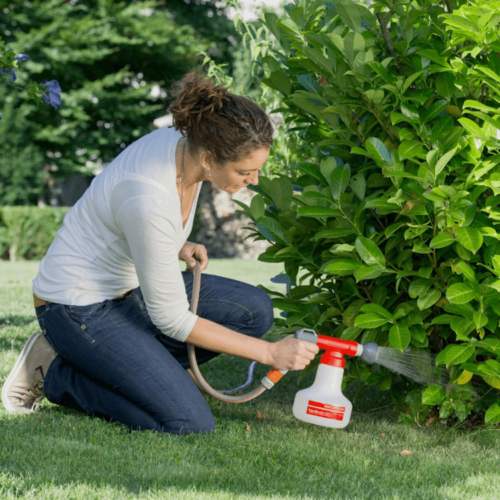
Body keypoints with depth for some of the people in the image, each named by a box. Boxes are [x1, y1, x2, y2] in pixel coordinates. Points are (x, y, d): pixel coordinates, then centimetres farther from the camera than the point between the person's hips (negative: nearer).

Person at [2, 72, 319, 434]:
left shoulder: (186, 143, -10)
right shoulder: (150, 201, -35)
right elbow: (172, 320, -23)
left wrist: (180, 246, -5)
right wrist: (270, 353, -19)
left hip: (128, 287, 9)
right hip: (80, 307, -9)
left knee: (254, 310, -2)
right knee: (190, 424, -18)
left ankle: (129, 369, 5)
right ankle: (57, 373, -1)